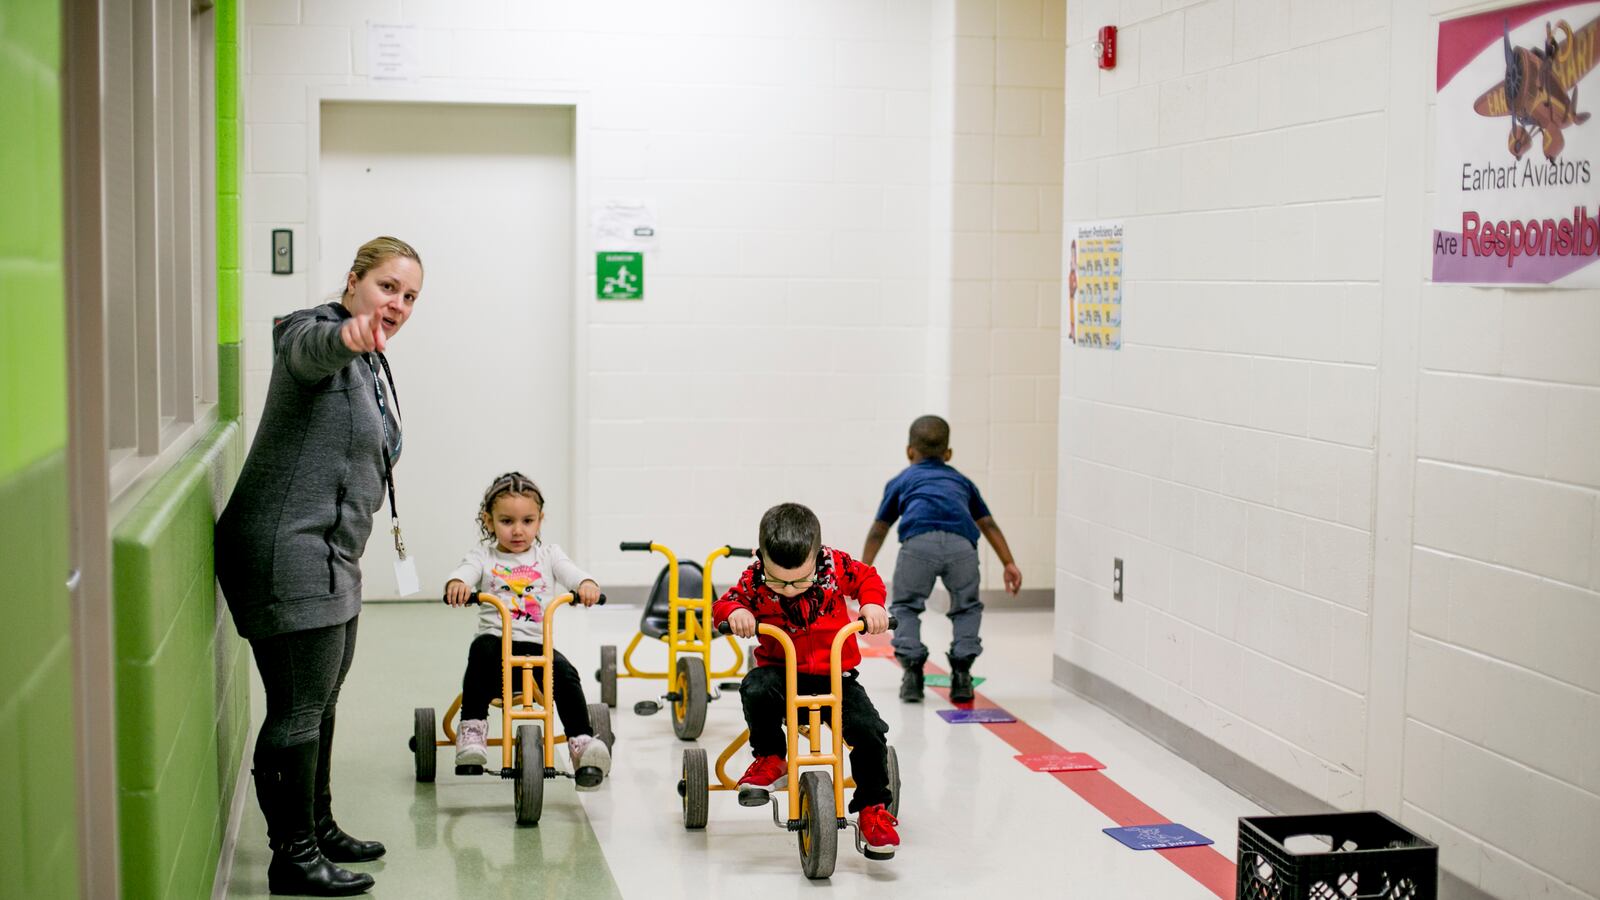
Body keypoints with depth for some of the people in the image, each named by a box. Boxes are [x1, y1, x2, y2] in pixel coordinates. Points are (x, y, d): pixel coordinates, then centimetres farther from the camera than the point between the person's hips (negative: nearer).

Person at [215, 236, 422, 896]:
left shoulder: (371, 363, 16)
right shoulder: (317, 334, -13)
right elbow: (309, 347, -41)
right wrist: (345, 335, -63)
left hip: (332, 557, 10)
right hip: (289, 551, -10)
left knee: (321, 702, 20)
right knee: (298, 710, -5)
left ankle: (318, 830, 34)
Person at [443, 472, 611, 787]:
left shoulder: (547, 554, 14)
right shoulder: (483, 555, 10)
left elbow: (570, 572, -3)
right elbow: (465, 571, -8)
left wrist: (586, 585, -27)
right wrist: (456, 584, -34)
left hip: (537, 644, 1)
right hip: (497, 639, -1)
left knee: (565, 673, -26)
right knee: (482, 649, -34)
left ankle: (582, 742, -22)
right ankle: (472, 728, -31)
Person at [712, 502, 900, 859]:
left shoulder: (835, 565, -10)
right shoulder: (755, 580, -11)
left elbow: (867, 578, 7)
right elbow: (725, 603, -1)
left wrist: (872, 604, -14)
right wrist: (734, 612, -25)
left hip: (835, 674, 0)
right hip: (780, 669, 0)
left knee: (869, 730, -21)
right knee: (756, 689, -35)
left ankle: (873, 808, 1)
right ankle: (770, 760, -9)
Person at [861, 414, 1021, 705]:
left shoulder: (901, 481, 34)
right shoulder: (962, 481, 38)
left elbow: (878, 530, 39)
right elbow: (988, 524, 32)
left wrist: (864, 568, 49)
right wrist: (1009, 564, 31)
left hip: (919, 541, -1)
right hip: (961, 544, 1)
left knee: (905, 606, 21)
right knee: (967, 607, 24)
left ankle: (912, 669, 8)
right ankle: (961, 673, 13)